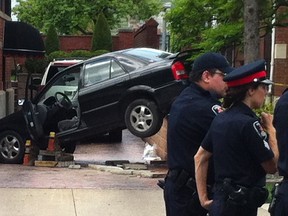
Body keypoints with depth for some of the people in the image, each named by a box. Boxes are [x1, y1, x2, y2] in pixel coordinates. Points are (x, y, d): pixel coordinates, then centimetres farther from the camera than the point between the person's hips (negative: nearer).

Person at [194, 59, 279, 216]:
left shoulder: (220, 119, 6)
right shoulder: (249, 123, -18)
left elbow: (200, 158, 9)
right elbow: (272, 166, -12)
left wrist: (204, 198, 10)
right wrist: (270, 129, 0)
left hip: (220, 199, 8)